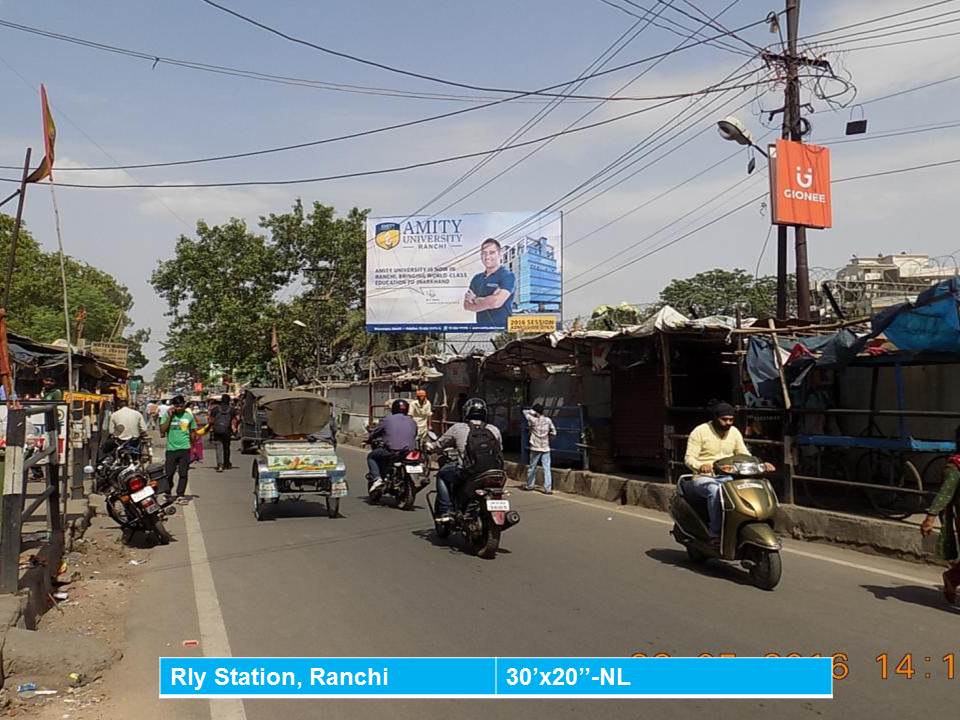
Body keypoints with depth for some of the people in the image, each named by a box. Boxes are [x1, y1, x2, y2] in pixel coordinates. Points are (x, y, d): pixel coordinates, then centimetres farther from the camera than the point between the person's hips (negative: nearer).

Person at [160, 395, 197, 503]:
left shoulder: (189, 416, 5)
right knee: (169, 473, 4)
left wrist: (192, 444, 9)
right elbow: (162, 431, -7)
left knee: (183, 474, -1)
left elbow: (193, 431, 15)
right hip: (171, 449, 0)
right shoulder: (168, 415, 1)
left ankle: (180, 495, 5)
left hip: (185, 449, 0)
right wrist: (169, 417, -11)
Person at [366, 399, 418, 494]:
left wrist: (369, 440, 32)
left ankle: (376, 478, -2)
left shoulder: (387, 419, 4)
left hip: (391, 452, -4)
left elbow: (375, 432, 12)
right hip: (410, 453, 4)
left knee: (371, 456, 18)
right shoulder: (412, 422, 15)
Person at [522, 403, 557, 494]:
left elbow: (525, 412, 10)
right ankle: (548, 489, -7)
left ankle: (529, 485, 27)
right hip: (546, 448, 1)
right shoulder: (548, 420, -1)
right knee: (547, 468, -2)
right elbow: (554, 433, 4)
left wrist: (533, 412, 9)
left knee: (532, 467, 14)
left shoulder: (533, 420, -6)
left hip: (535, 448, -1)